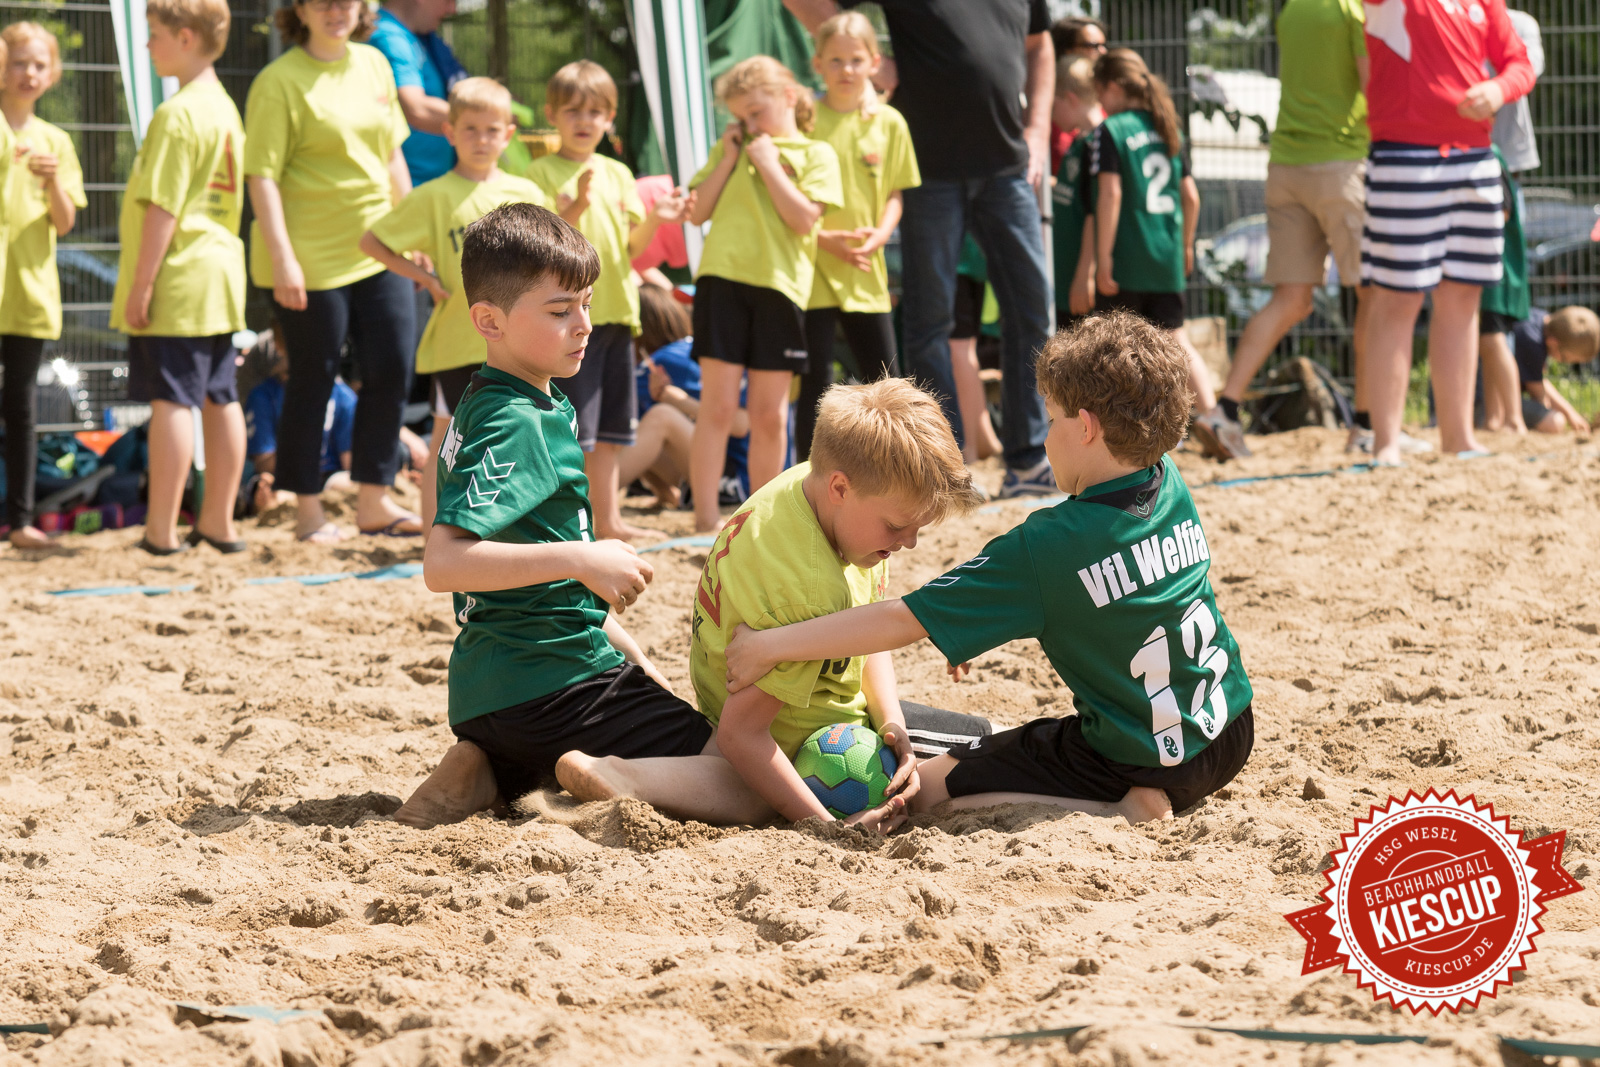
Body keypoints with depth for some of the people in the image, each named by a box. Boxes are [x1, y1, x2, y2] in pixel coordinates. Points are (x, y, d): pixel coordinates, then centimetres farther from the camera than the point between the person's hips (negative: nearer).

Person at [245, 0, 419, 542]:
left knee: (393, 370, 7)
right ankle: (308, 511, 13)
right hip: (310, 261, -7)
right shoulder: (279, 81, -11)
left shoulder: (374, 65, 10)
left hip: (378, 251, 7)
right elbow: (262, 175, -15)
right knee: (313, 381, 2)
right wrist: (282, 258, -20)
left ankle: (374, 502, 18)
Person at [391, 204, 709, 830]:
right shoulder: (518, 426, -18)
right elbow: (442, 564, -30)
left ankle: (481, 776, 11)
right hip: (547, 687, -8)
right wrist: (581, 559, -28)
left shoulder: (481, 407, 13)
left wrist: (628, 654, 21)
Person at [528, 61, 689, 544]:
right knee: (573, 431, -8)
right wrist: (576, 207, -27)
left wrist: (655, 221, -5)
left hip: (617, 311, 6)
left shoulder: (617, 174, 14)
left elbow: (632, 245, 14)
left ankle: (608, 519, 19)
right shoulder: (543, 172, -4)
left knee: (611, 430, 12)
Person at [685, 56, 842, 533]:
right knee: (718, 405, -5)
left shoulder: (815, 154, 6)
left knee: (770, 412, 5)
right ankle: (706, 517, -5)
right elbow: (699, 211, 8)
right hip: (723, 278, 1)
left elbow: (804, 218, -8)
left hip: (780, 284, -1)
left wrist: (767, 163, -7)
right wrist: (729, 158, 2)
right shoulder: (731, 150, 16)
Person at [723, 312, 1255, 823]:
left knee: (923, 790, 0)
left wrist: (767, 646, -15)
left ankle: (1121, 809, -13)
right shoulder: (1172, 487, -3)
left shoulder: (1044, 549, -23)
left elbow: (905, 620, -21)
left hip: (1137, 759, -8)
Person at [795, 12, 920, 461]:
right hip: (812, 269, -3)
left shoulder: (889, 122, 6)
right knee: (815, 386, 0)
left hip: (865, 272, 3)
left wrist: (880, 234, -7)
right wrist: (821, 238, -14)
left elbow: (895, 192, 11)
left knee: (883, 379, 7)